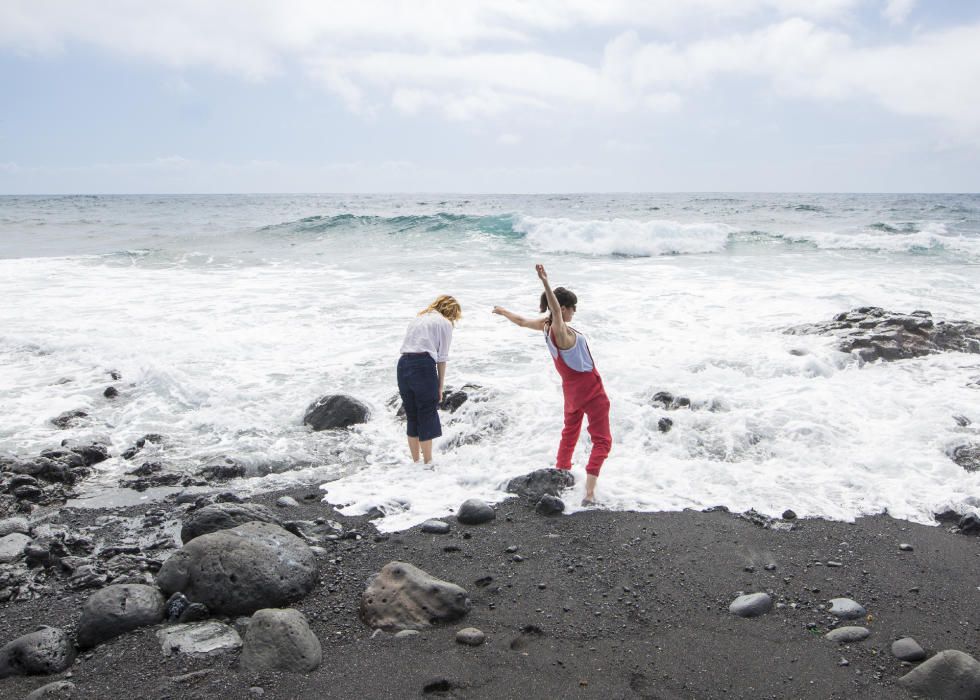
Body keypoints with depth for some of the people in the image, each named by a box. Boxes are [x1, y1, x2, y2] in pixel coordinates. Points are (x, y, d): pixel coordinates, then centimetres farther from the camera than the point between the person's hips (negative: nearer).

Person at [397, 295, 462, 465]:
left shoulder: (418, 318, 25)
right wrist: (440, 387, 7)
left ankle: (415, 462, 20)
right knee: (428, 416, 4)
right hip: (424, 365, -6)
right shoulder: (445, 323, 7)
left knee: (411, 417, 14)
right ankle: (428, 463, 7)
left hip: (403, 363, 6)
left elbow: (407, 345, 17)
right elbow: (442, 358, 2)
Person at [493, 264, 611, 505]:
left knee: (569, 433, 28)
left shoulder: (545, 325, -2)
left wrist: (503, 311, 34)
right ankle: (589, 492, -15)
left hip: (571, 390, 8)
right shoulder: (560, 330, -23)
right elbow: (555, 311, -45)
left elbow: (521, 320, 15)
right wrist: (545, 283, -59)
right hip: (591, 389, -8)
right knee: (602, 440, -5)